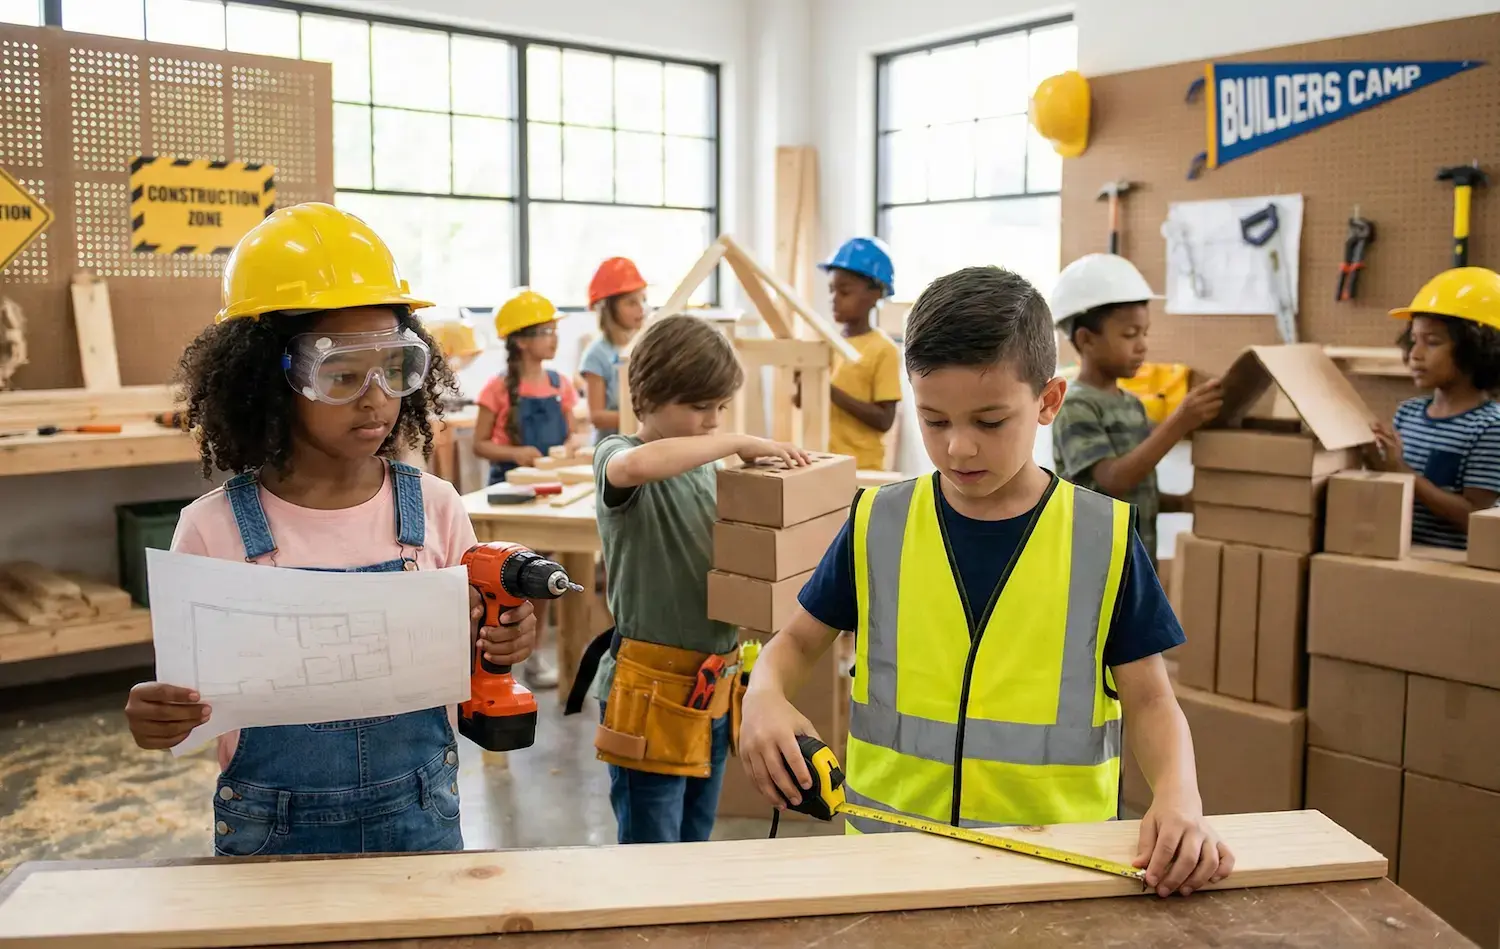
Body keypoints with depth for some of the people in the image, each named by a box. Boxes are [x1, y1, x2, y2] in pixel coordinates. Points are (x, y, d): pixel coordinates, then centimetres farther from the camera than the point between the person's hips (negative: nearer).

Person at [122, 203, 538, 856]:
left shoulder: (434, 508, -6)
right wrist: (156, 720, -23)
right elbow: (190, 693, -1)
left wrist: (499, 647, -17)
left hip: (419, 819, 1)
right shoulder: (213, 529, -10)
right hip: (272, 829, -1)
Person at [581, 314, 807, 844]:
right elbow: (636, 466, -38)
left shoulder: (706, 464, 9)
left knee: (696, 845, 18)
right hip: (651, 690, -7)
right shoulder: (616, 455, -12)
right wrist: (737, 443, -27)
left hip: (715, 683, 7)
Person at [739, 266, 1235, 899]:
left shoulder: (1105, 537, -2)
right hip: (891, 845, 1)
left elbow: (1148, 700, 2)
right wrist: (765, 696, -9)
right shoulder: (877, 525, 1)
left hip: (1059, 859, 0)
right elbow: (799, 640, 12)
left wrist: (1179, 796, -17)